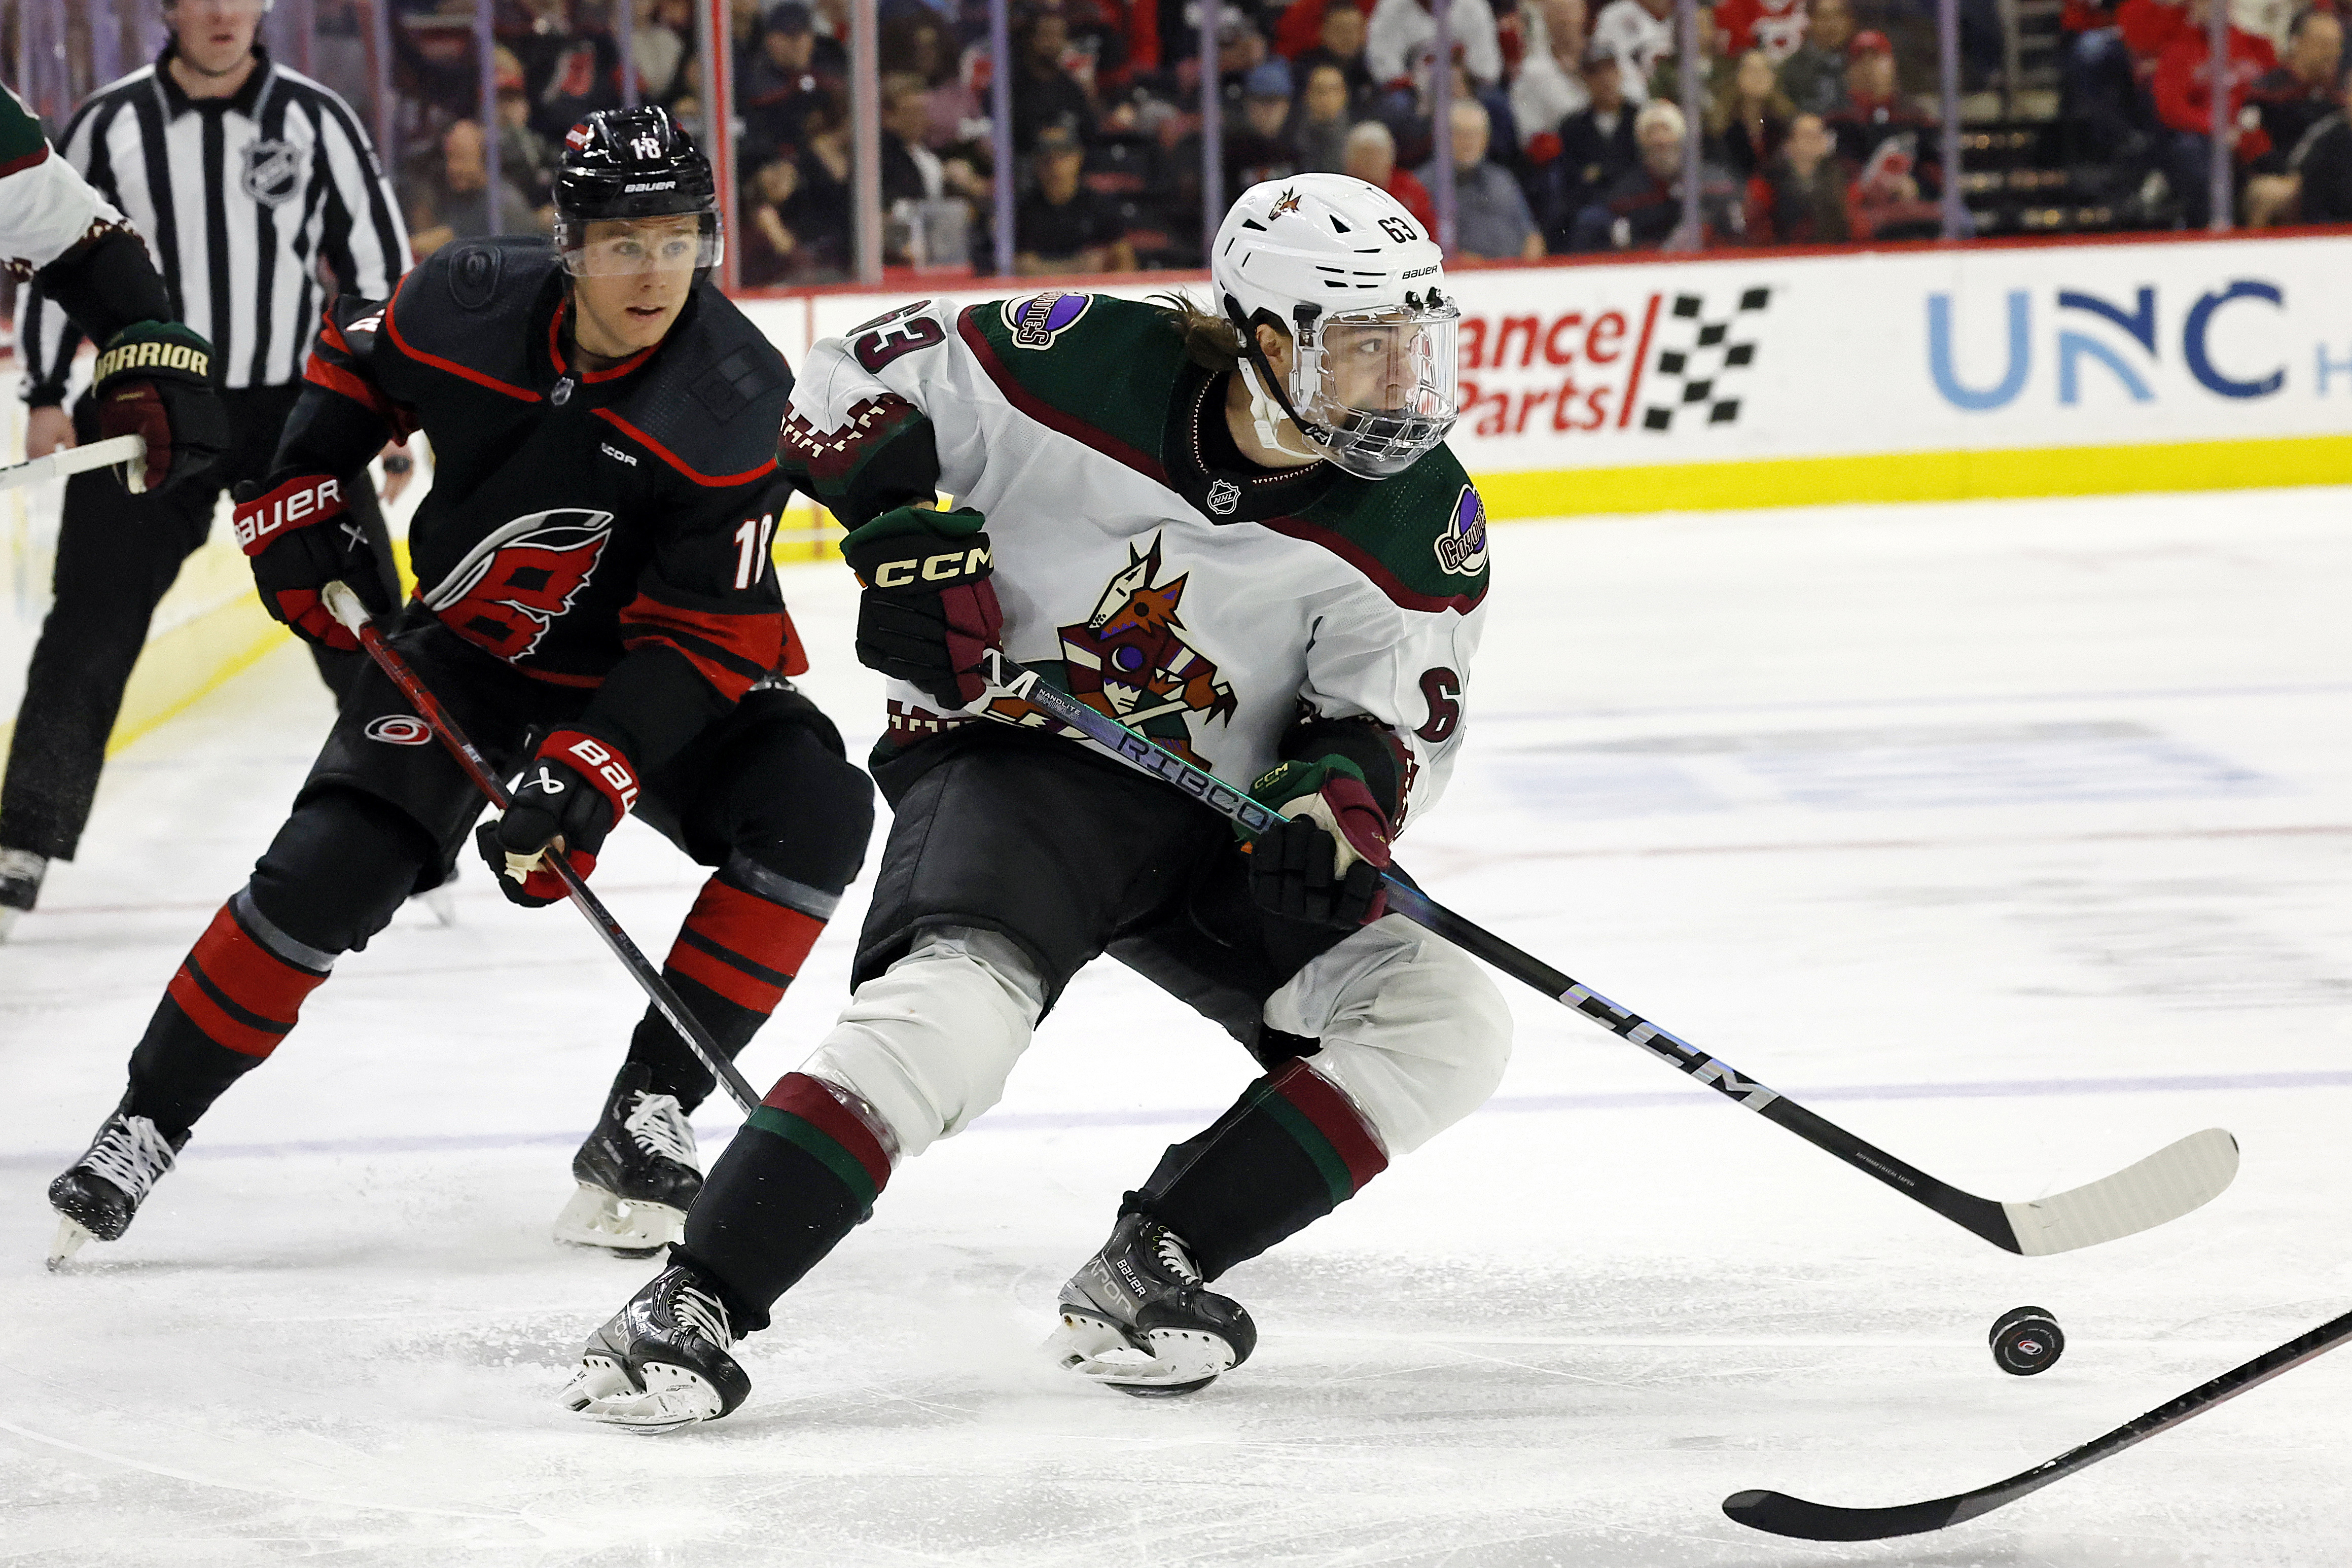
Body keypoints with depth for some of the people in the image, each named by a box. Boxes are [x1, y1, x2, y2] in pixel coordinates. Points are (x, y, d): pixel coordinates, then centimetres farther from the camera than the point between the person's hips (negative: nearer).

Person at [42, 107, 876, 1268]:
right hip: (467, 651, 1)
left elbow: (703, 634, -25)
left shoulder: (736, 399, -26)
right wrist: (297, 504, 3)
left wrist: (597, 764, -35)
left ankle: (643, 1126, -19)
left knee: (812, 810, -25)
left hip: (650, 676, -1)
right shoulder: (469, 303, -19)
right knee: (329, 870, -17)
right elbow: (355, 360, 7)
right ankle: (147, 1126, 2)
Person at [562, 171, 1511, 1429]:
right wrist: (901, 530, -19)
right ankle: (689, 1307, -29)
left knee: (1443, 1028, -14)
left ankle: (1141, 1274, -9)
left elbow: (1404, 711, 0)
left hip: (1224, 818, 5)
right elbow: (863, 381, -5)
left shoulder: (1420, 517, -8)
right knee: (958, 1003, -34)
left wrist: (1345, 785, -22)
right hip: (1014, 758, -5)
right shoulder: (1095, 366, -17)